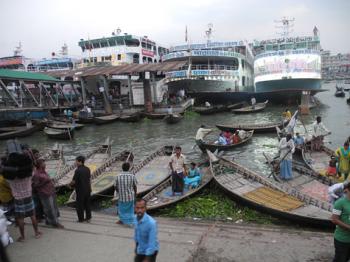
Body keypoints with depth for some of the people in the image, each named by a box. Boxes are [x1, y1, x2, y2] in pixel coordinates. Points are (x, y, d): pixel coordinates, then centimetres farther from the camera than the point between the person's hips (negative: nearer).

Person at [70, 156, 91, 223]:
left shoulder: (78, 170, -20)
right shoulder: (87, 169, 1)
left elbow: (73, 181, -15)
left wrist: (70, 184, 6)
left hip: (80, 190, -6)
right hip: (87, 189, 6)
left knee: (80, 205, 8)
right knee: (87, 204, 16)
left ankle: (81, 219, 16)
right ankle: (88, 218, 22)